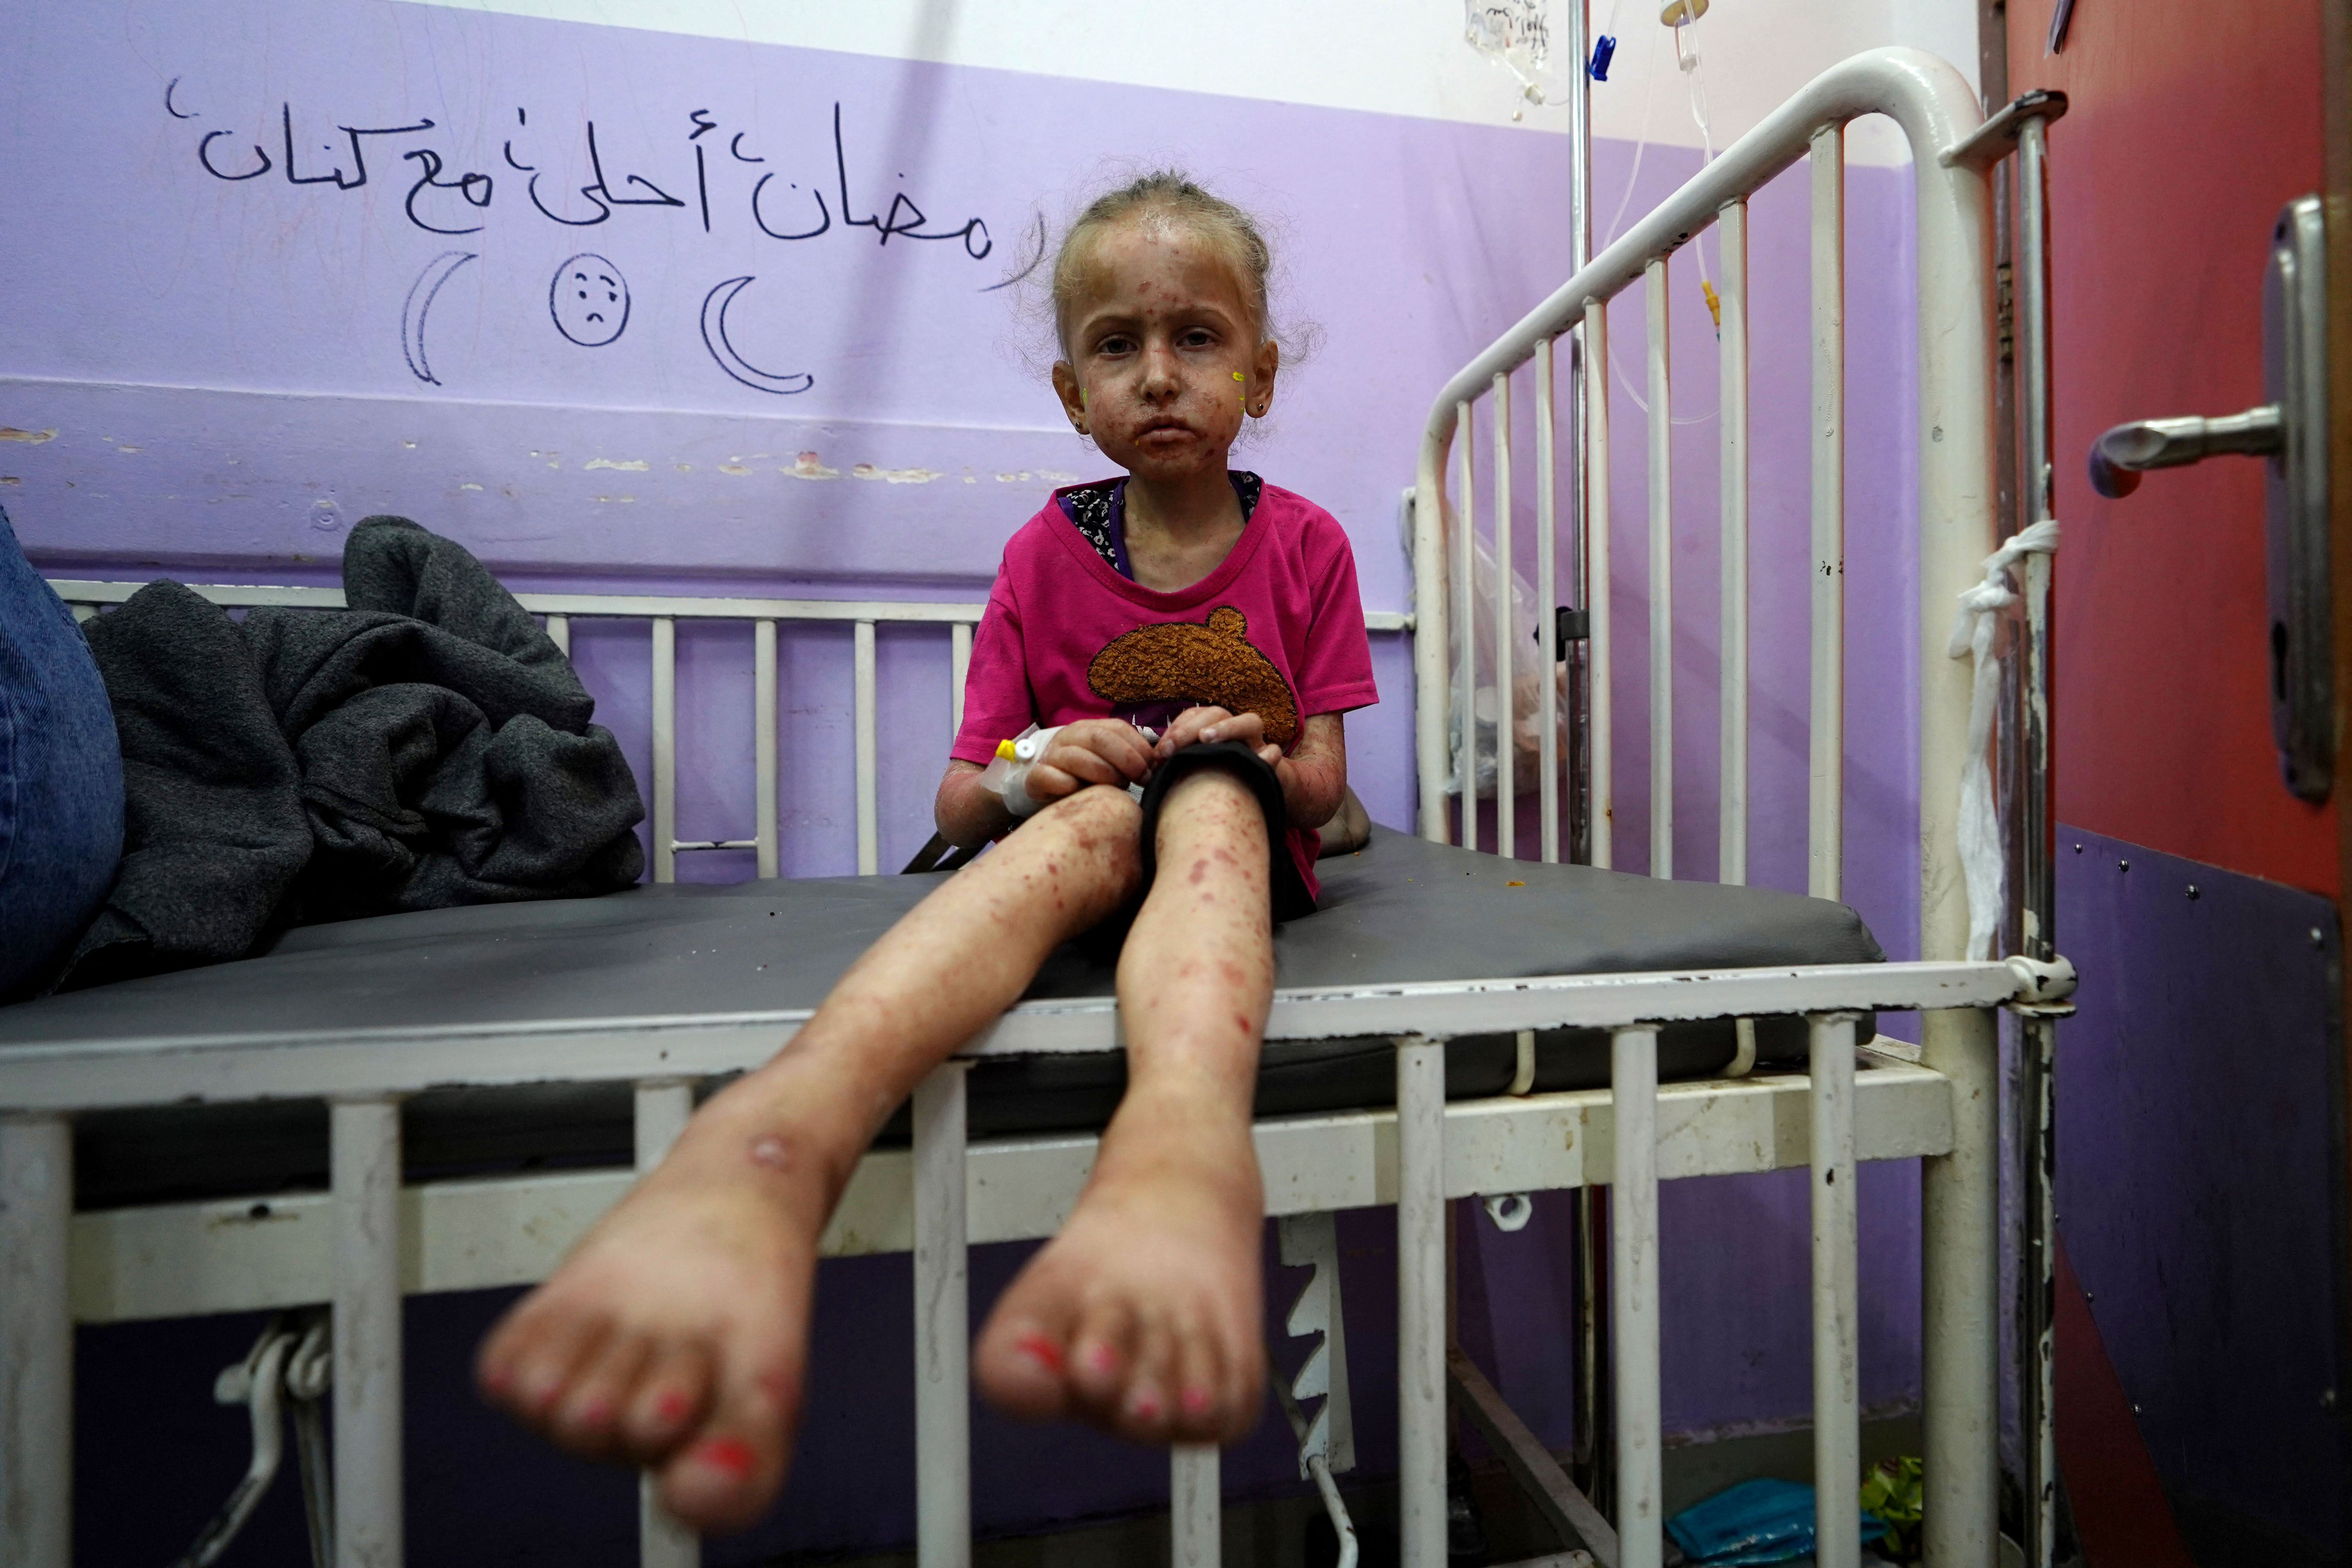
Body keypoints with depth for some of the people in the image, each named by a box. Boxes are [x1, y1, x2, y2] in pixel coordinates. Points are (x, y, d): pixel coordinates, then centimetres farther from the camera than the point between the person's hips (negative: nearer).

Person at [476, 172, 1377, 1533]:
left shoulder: (1304, 546, 4)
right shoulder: (1045, 557, 4)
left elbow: (1324, 791, 4)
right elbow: (956, 802, 3)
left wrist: (1263, 761, -19)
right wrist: (1025, 779, -20)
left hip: (1247, 853, 1)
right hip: (1068, 849, 0)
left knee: (1210, 796, -33)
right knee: (1097, 814, -35)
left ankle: (1177, 1141, -65)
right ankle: (767, 1136, -60)